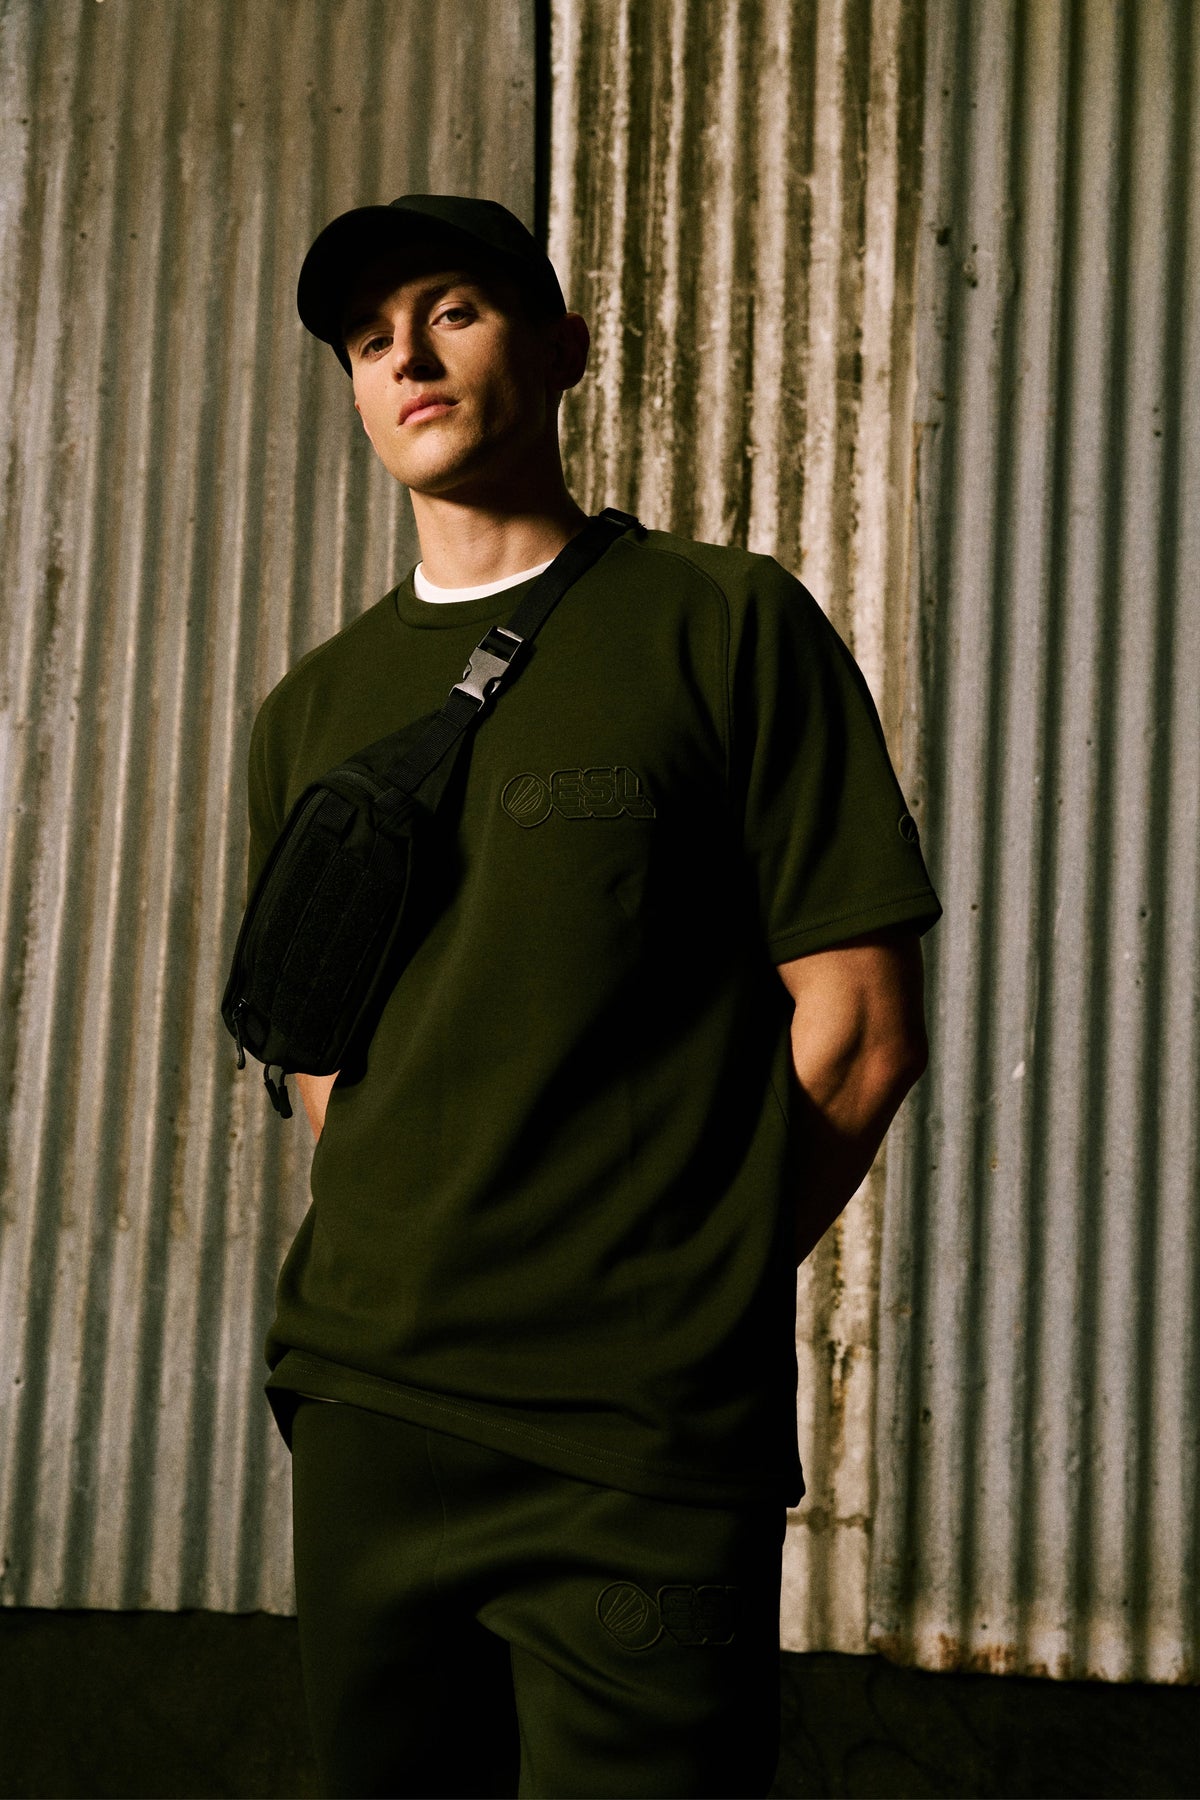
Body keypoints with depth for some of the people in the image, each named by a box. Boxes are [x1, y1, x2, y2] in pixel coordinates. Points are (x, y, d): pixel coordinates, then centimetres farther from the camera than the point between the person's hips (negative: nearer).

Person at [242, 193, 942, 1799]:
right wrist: (407, 1279, 5)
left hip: (644, 1443, -4)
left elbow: (860, 1027, -5)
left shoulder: (725, 625, -3)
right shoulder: (317, 705, 12)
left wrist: (682, 1297, -2)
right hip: (368, 1410, 5)